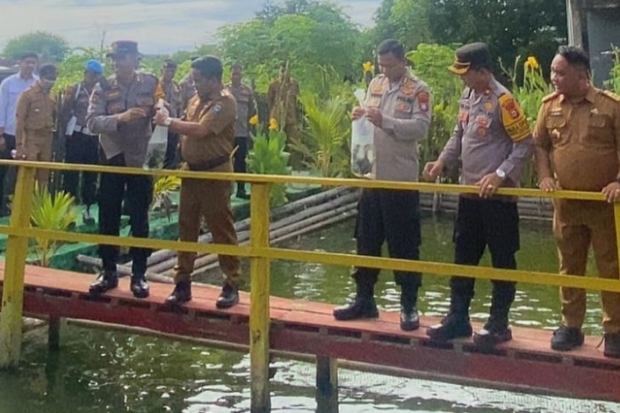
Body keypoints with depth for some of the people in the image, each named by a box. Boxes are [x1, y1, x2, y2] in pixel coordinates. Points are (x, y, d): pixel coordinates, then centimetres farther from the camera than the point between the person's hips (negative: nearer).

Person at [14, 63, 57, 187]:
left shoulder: (52, 98, 12)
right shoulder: (27, 94, -4)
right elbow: (20, 120, -7)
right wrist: (19, 146, -12)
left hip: (47, 141, 5)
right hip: (31, 139, -5)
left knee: (44, 178, 6)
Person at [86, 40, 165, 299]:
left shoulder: (151, 84, -3)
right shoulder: (103, 87, -5)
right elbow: (92, 122, -16)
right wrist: (120, 117, -31)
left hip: (141, 159, -1)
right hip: (112, 158, 1)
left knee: (139, 219, 4)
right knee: (108, 218, 6)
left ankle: (138, 275, 12)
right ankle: (108, 272, 17)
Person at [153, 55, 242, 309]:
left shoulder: (225, 102, -14)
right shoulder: (196, 100, 12)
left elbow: (200, 130, -24)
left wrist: (168, 122, -14)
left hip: (215, 173, -8)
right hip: (192, 171, 8)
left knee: (222, 231, -1)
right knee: (186, 229, 10)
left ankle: (232, 285, 8)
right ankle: (183, 283, 17)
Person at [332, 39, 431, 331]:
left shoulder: (418, 89, -7)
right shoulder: (375, 84, 12)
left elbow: (421, 127, -18)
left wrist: (384, 121, -25)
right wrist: (361, 117, -3)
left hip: (401, 179, -6)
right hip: (372, 176, 6)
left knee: (404, 245, 1)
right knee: (367, 241, 13)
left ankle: (409, 306, 11)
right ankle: (364, 299, 23)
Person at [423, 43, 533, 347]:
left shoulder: (502, 100, -17)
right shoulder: (468, 95, 7)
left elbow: (525, 144, -16)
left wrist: (500, 175, -22)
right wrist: (442, 162, 2)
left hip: (498, 196, -8)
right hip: (469, 193, 8)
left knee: (502, 260, 4)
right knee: (463, 257, 13)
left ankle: (499, 323, 13)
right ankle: (458, 318, 23)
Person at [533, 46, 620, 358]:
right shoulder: (550, 105, 4)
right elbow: (540, 145, 10)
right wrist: (545, 177, -4)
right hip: (566, 202, 4)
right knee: (570, 267, 12)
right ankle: (571, 326, 23)